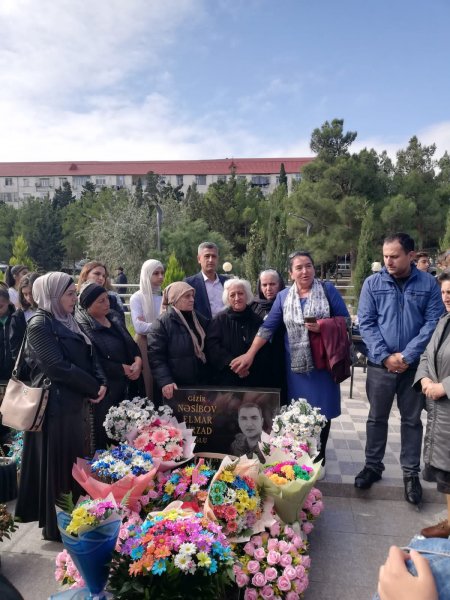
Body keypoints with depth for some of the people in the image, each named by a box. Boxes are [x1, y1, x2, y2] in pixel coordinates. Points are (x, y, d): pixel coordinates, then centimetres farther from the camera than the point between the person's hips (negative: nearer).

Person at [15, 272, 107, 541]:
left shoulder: (69, 321, 12)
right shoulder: (40, 324, -13)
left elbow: (90, 357, 9)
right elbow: (59, 367, -21)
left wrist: (101, 382, -8)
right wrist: (93, 388, -14)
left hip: (78, 402, 8)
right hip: (57, 404, -8)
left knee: (78, 462, 17)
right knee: (58, 464, 5)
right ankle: (56, 525, 21)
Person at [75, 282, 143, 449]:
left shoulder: (113, 317, 11)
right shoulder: (81, 325, -13)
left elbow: (131, 343, 15)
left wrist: (138, 360, -6)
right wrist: (122, 369, -13)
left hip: (126, 385, 7)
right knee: (103, 434, 4)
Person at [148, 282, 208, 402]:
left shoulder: (200, 320, 11)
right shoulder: (162, 322, -8)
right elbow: (156, 356, -14)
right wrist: (165, 382, -24)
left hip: (200, 385, 6)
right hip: (176, 388, -5)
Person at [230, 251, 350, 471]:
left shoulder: (328, 289, -1)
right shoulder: (283, 296, 5)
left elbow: (345, 319, -1)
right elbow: (268, 327, 2)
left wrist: (323, 325, -19)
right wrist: (250, 354, -4)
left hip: (323, 360, -1)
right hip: (296, 363, 2)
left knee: (321, 410, 6)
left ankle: (319, 458, 24)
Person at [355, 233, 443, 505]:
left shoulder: (429, 284, -3)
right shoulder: (373, 283, -2)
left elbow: (433, 323, -7)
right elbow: (366, 323, -5)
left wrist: (407, 356, -14)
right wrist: (385, 356, -13)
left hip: (415, 366, 0)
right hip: (380, 364, 1)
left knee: (412, 420, 12)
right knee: (377, 418, 12)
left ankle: (411, 473, 26)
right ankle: (373, 466, 28)